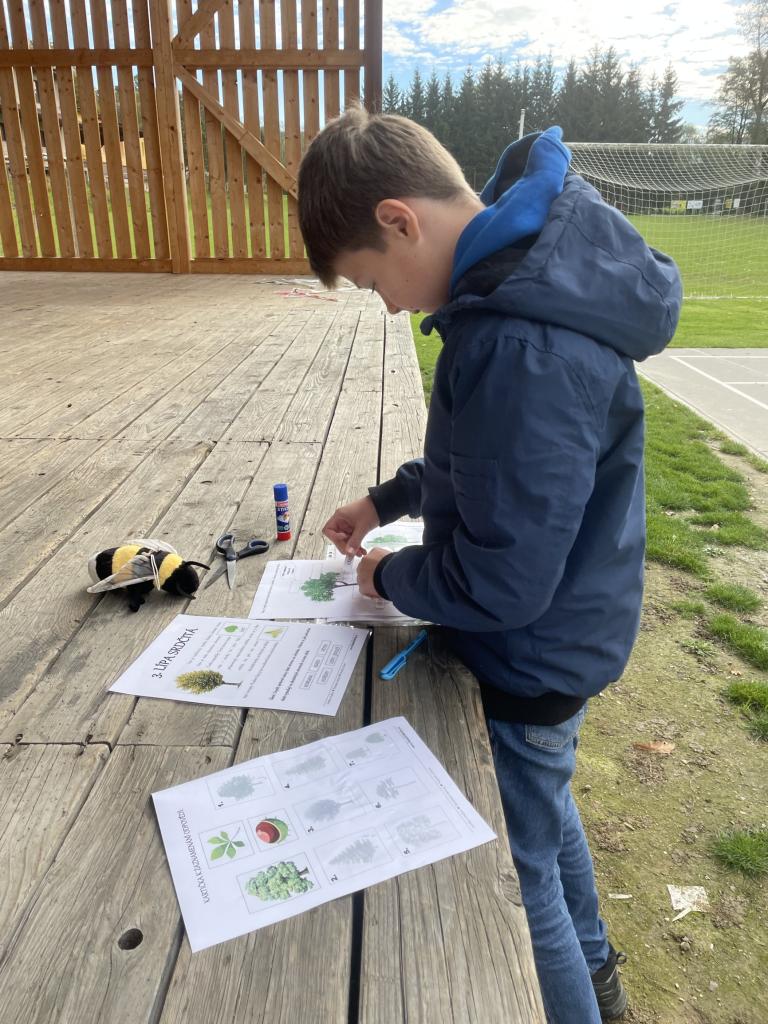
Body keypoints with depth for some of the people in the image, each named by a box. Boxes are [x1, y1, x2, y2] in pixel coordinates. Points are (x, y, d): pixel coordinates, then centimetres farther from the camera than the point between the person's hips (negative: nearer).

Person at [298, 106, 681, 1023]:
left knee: (518, 873, 16)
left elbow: (500, 585, -29)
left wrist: (391, 577, -11)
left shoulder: (523, 349, -34)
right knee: (545, 808, 31)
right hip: (557, 642, 10)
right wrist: (390, 497, 9)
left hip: (530, 665, -10)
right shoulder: (534, 269, -1)